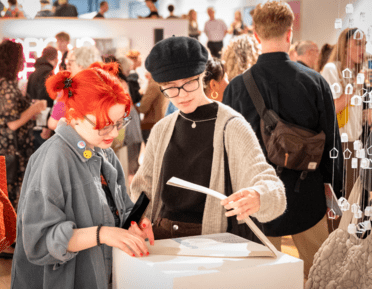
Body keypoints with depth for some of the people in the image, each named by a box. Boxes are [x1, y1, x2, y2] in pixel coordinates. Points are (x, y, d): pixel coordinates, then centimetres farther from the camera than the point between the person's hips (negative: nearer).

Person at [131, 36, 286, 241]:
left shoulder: (232, 126, -2)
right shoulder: (162, 130, 14)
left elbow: (268, 183, -10)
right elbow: (144, 185, 23)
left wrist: (256, 197, -34)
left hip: (212, 239, -3)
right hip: (161, 235, 3)